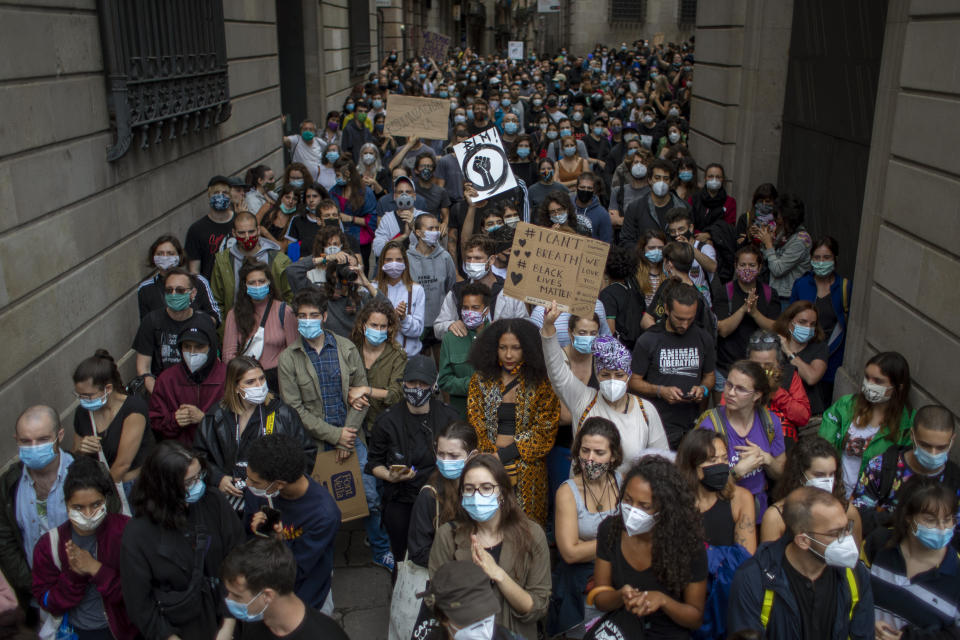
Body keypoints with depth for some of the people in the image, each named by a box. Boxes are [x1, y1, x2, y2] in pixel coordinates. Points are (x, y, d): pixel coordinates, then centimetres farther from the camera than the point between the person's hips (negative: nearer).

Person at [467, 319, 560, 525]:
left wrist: (504, 454, -9)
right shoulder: (480, 380, 7)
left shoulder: (541, 382, 2)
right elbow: (475, 425, 3)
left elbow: (545, 431, -3)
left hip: (527, 467, -1)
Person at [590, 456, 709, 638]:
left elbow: (695, 617, -4)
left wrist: (662, 600, -22)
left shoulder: (688, 545, -15)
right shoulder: (610, 529, -6)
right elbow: (599, 598, 0)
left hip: (669, 634, -2)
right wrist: (621, 596, -21)